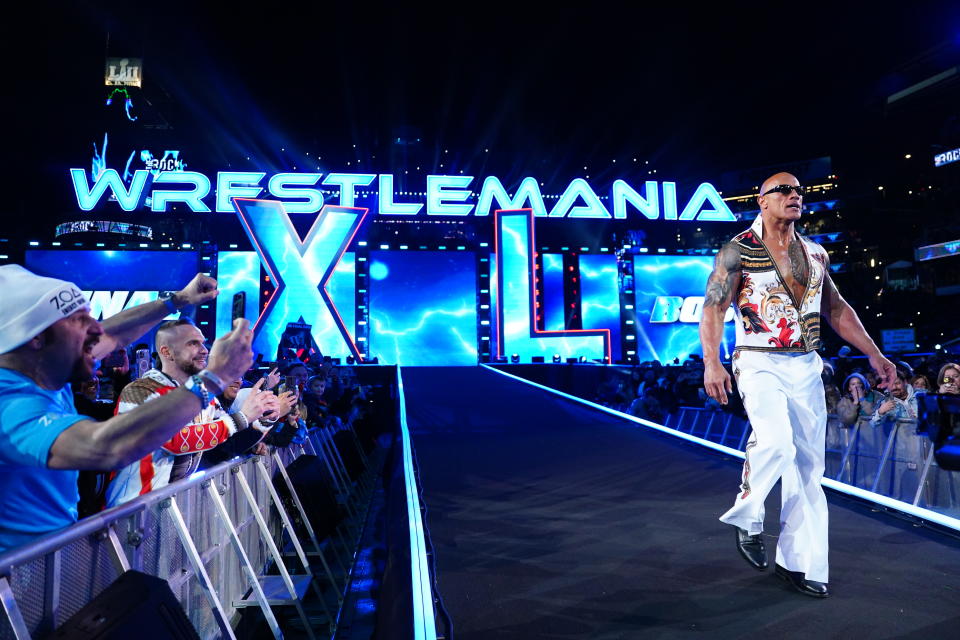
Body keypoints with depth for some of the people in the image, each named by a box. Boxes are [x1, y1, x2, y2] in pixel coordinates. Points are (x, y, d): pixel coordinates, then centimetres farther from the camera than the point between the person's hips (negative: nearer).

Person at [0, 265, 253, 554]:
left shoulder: (46, 376, -1)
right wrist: (214, 376, -39)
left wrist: (178, 300, 20)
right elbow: (109, 447, -45)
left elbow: (112, 336, 16)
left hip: (63, 537, 8)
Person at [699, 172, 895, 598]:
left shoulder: (815, 254, 13)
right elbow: (712, 307, -11)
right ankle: (747, 517, 1)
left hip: (806, 367, 6)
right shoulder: (738, 251, -4)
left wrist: (874, 354, 14)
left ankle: (798, 563, 18)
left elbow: (837, 309, 19)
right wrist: (711, 362, -23)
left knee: (808, 466, 6)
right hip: (759, 364, -6)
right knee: (776, 443, -27)